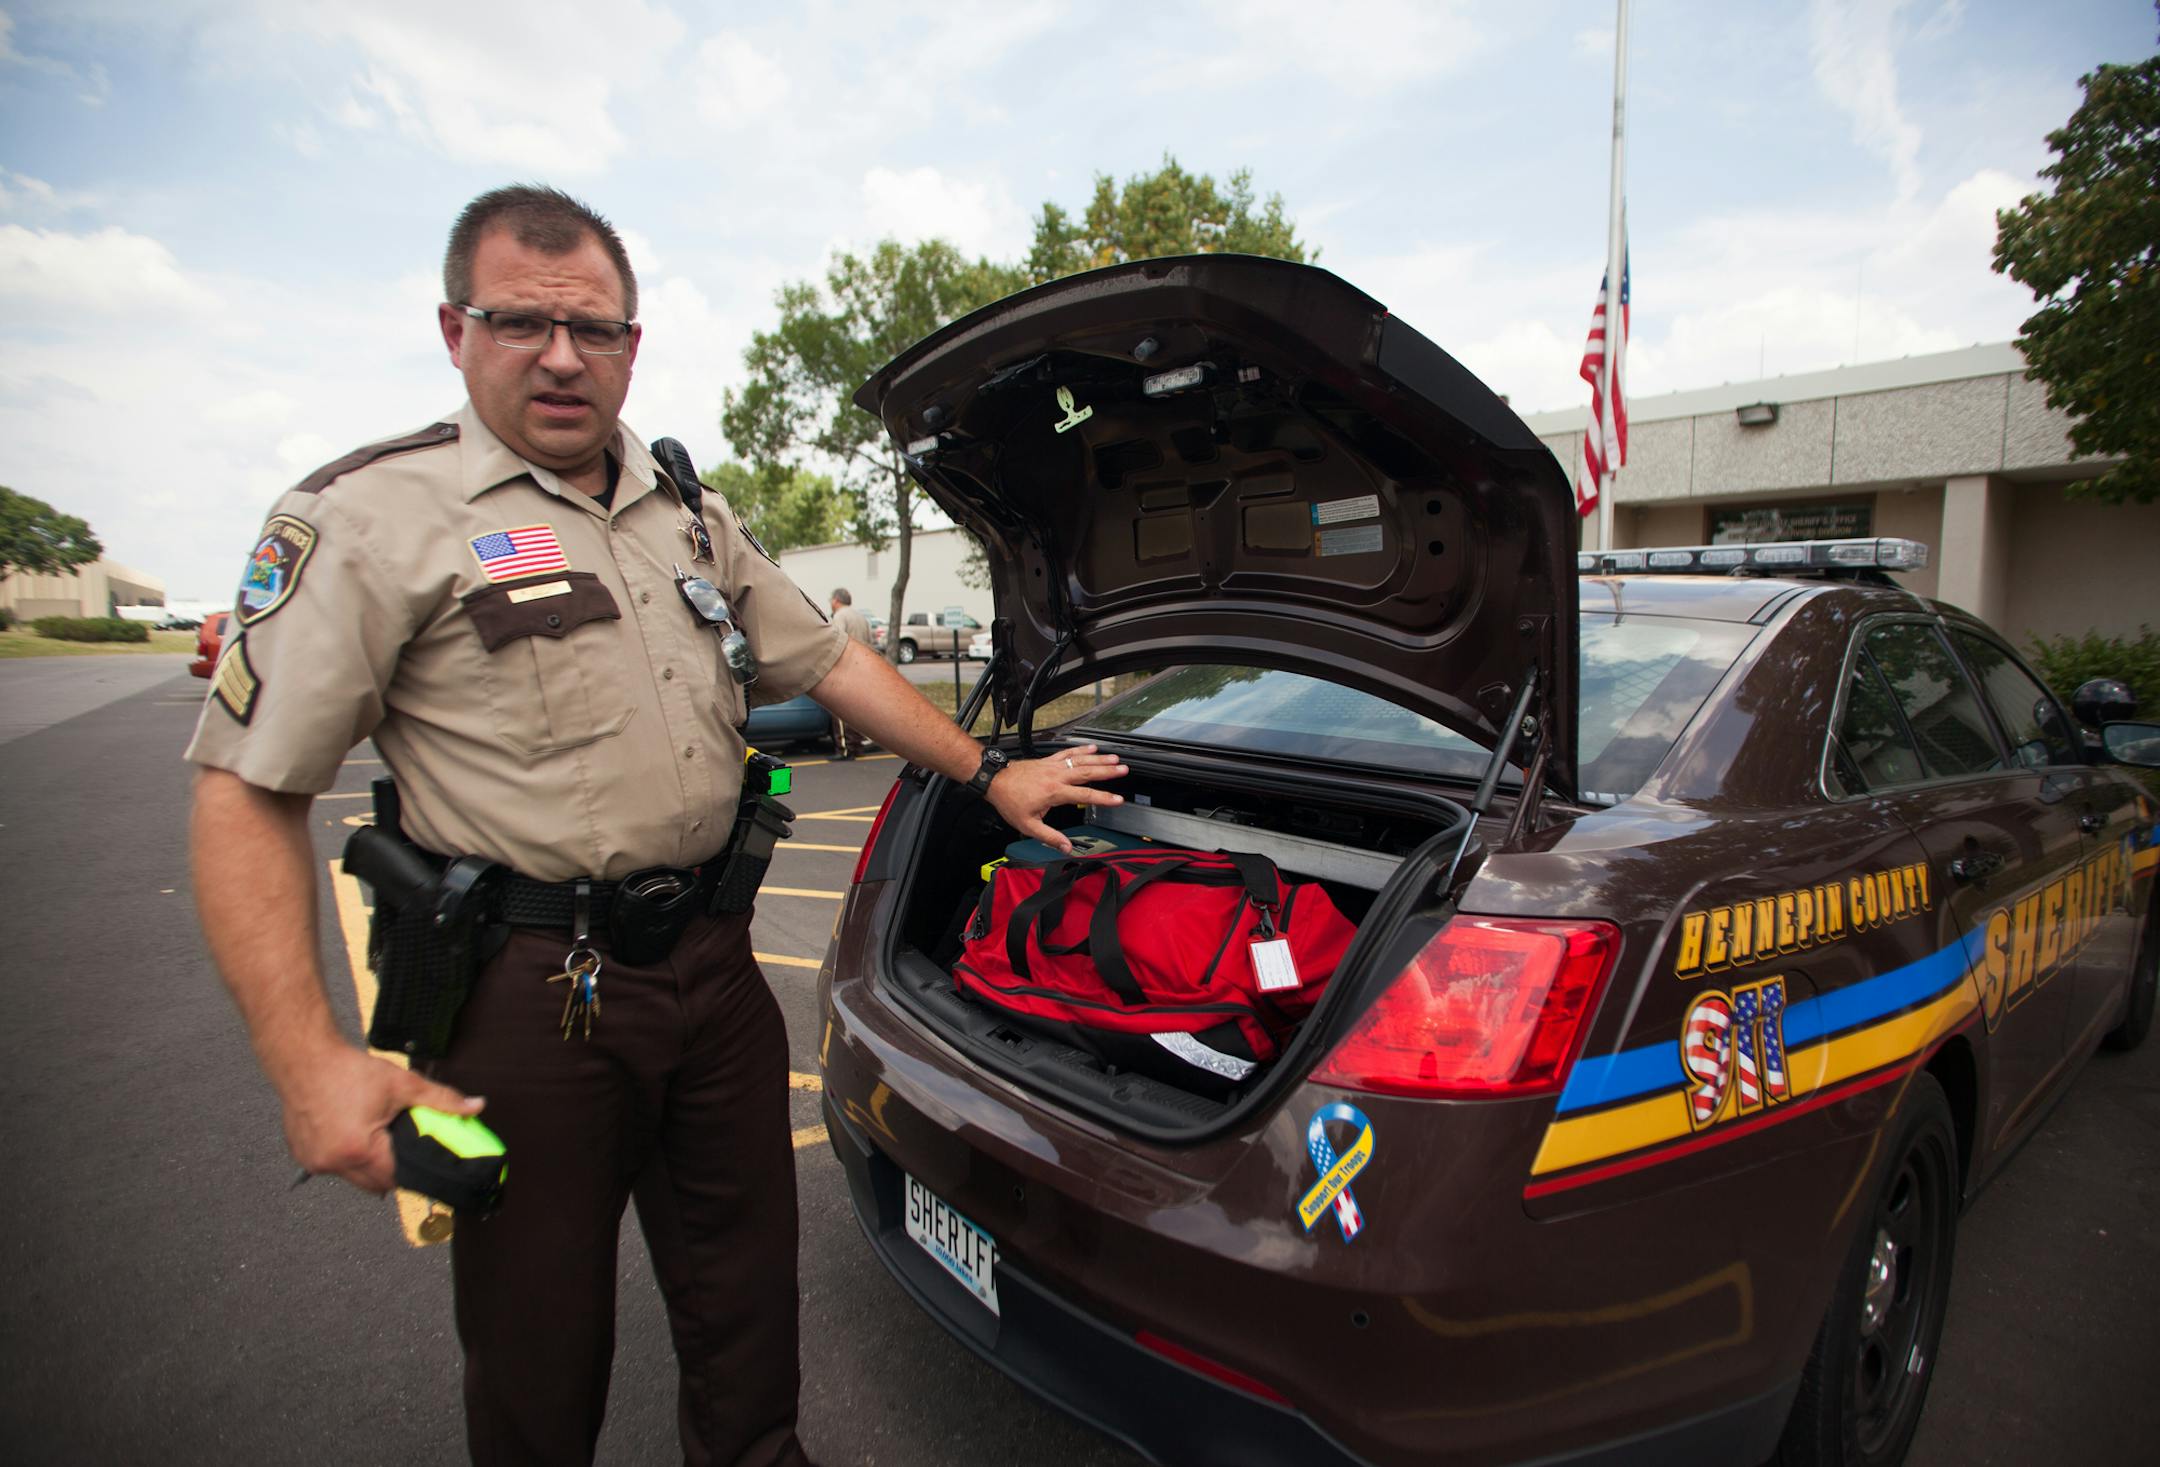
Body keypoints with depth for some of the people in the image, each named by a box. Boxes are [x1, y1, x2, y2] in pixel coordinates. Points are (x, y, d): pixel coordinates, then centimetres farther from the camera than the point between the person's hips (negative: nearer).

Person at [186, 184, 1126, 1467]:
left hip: (716, 961, 6)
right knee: (540, 1338, 13)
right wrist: (311, 1060, -18)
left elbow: (832, 662, 16)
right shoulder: (374, 517, -8)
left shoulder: (692, 520, 11)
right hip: (535, 989, -5)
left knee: (746, 1279, 20)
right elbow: (248, 790, -10)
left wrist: (990, 773, 12)